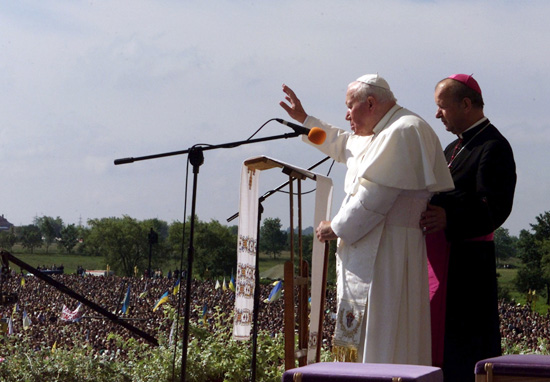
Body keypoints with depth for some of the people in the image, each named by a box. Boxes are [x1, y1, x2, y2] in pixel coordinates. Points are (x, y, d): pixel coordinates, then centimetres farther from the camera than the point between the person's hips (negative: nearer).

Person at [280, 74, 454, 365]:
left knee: (380, 331, -10)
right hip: (371, 248, 10)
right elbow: (344, 146, 39)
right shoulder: (383, 133, 20)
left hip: (388, 250, -10)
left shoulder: (404, 131, -14)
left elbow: (375, 193, -20)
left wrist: (337, 227, -11)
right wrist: (304, 119, 39)